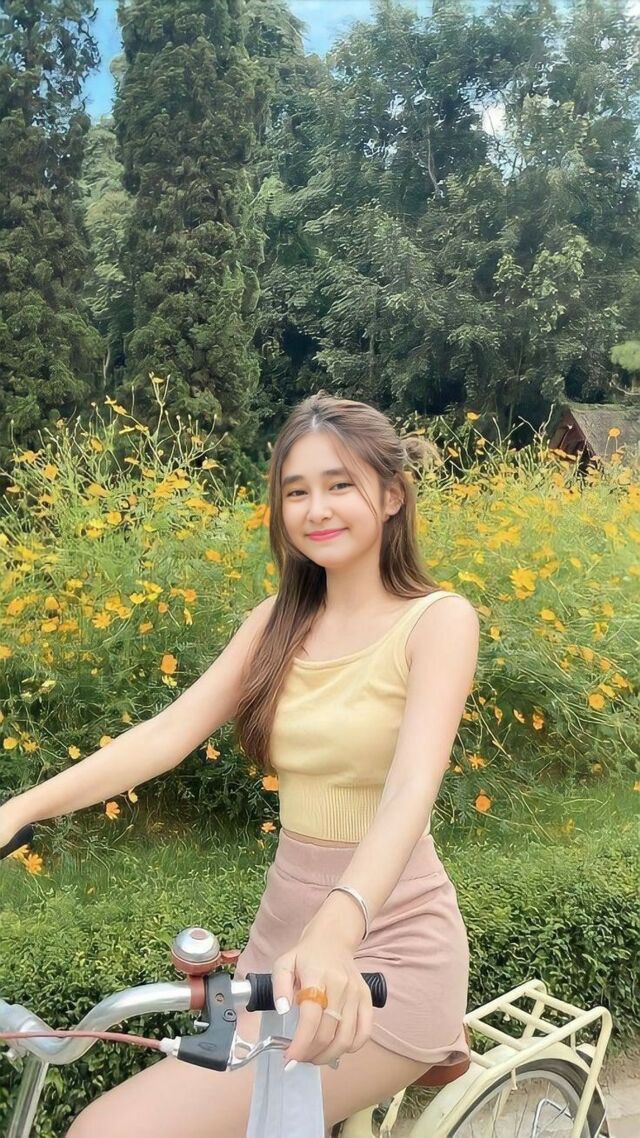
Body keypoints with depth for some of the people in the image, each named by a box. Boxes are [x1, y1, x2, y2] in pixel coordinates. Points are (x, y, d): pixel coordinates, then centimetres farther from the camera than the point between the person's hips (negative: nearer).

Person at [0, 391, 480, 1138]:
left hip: (387, 947, -6)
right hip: (283, 930, 6)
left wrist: (336, 930, -41)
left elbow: (412, 787, -25)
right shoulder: (278, 621, 6)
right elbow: (168, 731, -5)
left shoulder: (439, 619, -10)